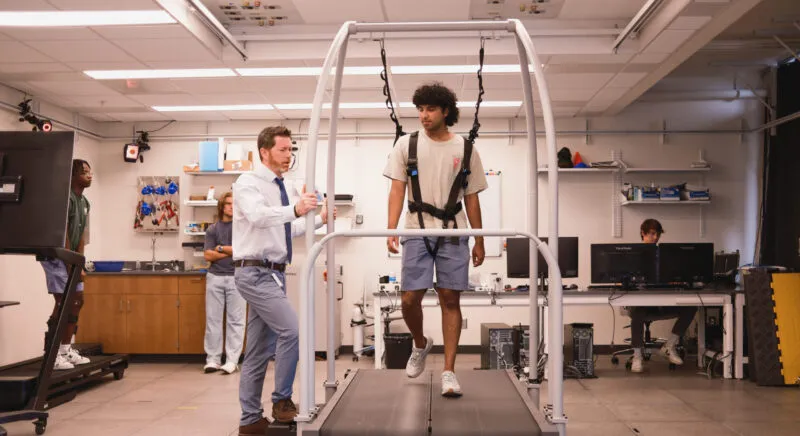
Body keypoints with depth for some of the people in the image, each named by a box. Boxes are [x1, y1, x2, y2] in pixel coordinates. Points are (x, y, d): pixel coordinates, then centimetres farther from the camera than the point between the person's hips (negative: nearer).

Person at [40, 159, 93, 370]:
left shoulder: (84, 202, 12)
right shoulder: (66, 198, -16)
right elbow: (62, 234, -19)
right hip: (57, 257, -10)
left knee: (77, 301, 10)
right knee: (63, 303, -14)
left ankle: (66, 349, 18)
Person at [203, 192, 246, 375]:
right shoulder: (213, 229, 10)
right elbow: (208, 255, 0)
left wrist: (222, 248, -4)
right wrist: (233, 252, -6)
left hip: (236, 277, -2)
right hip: (215, 277, 2)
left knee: (236, 320, -1)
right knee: (213, 319, 3)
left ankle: (232, 361, 2)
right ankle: (212, 360, 10)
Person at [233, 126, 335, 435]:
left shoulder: (278, 188, 16)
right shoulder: (248, 183, -10)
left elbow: (288, 230, 26)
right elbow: (258, 216, -31)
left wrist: (319, 220, 13)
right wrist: (295, 210, -45)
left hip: (274, 274, 9)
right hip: (255, 273, -9)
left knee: (260, 351, 10)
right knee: (291, 329, -18)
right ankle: (282, 401, -2)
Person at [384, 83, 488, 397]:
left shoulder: (465, 149, 7)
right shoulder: (407, 144, 5)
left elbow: (471, 197, 10)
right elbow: (397, 190, 1)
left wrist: (479, 241, 8)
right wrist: (391, 230, -11)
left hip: (453, 233, 0)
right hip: (417, 231, 0)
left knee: (450, 299, -1)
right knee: (410, 298, -5)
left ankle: (449, 371, 4)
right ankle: (420, 344, 27)